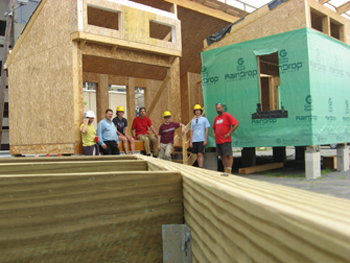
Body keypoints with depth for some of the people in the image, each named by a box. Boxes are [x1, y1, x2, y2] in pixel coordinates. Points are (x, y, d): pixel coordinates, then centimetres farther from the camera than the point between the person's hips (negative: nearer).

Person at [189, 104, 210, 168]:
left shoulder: (204, 119, 4)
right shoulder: (193, 121, 15)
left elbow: (207, 130, 0)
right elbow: (192, 131, 15)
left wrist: (205, 140, -8)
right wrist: (190, 141, 9)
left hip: (202, 140, -4)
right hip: (194, 141, 4)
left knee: (200, 154, -13)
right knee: (197, 155, 6)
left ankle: (201, 167, -14)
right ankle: (199, 167, 11)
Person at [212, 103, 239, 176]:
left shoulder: (227, 115, -6)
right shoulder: (216, 118, 17)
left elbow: (236, 124, -14)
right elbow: (213, 128, 30)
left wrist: (229, 133, -15)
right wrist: (213, 133, 9)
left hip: (225, 140, -8)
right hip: (218, 141, 8)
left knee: (229, 155, -8)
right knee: (223, 156, 9)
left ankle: (229, 171, -9)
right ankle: (225, 171, 14)